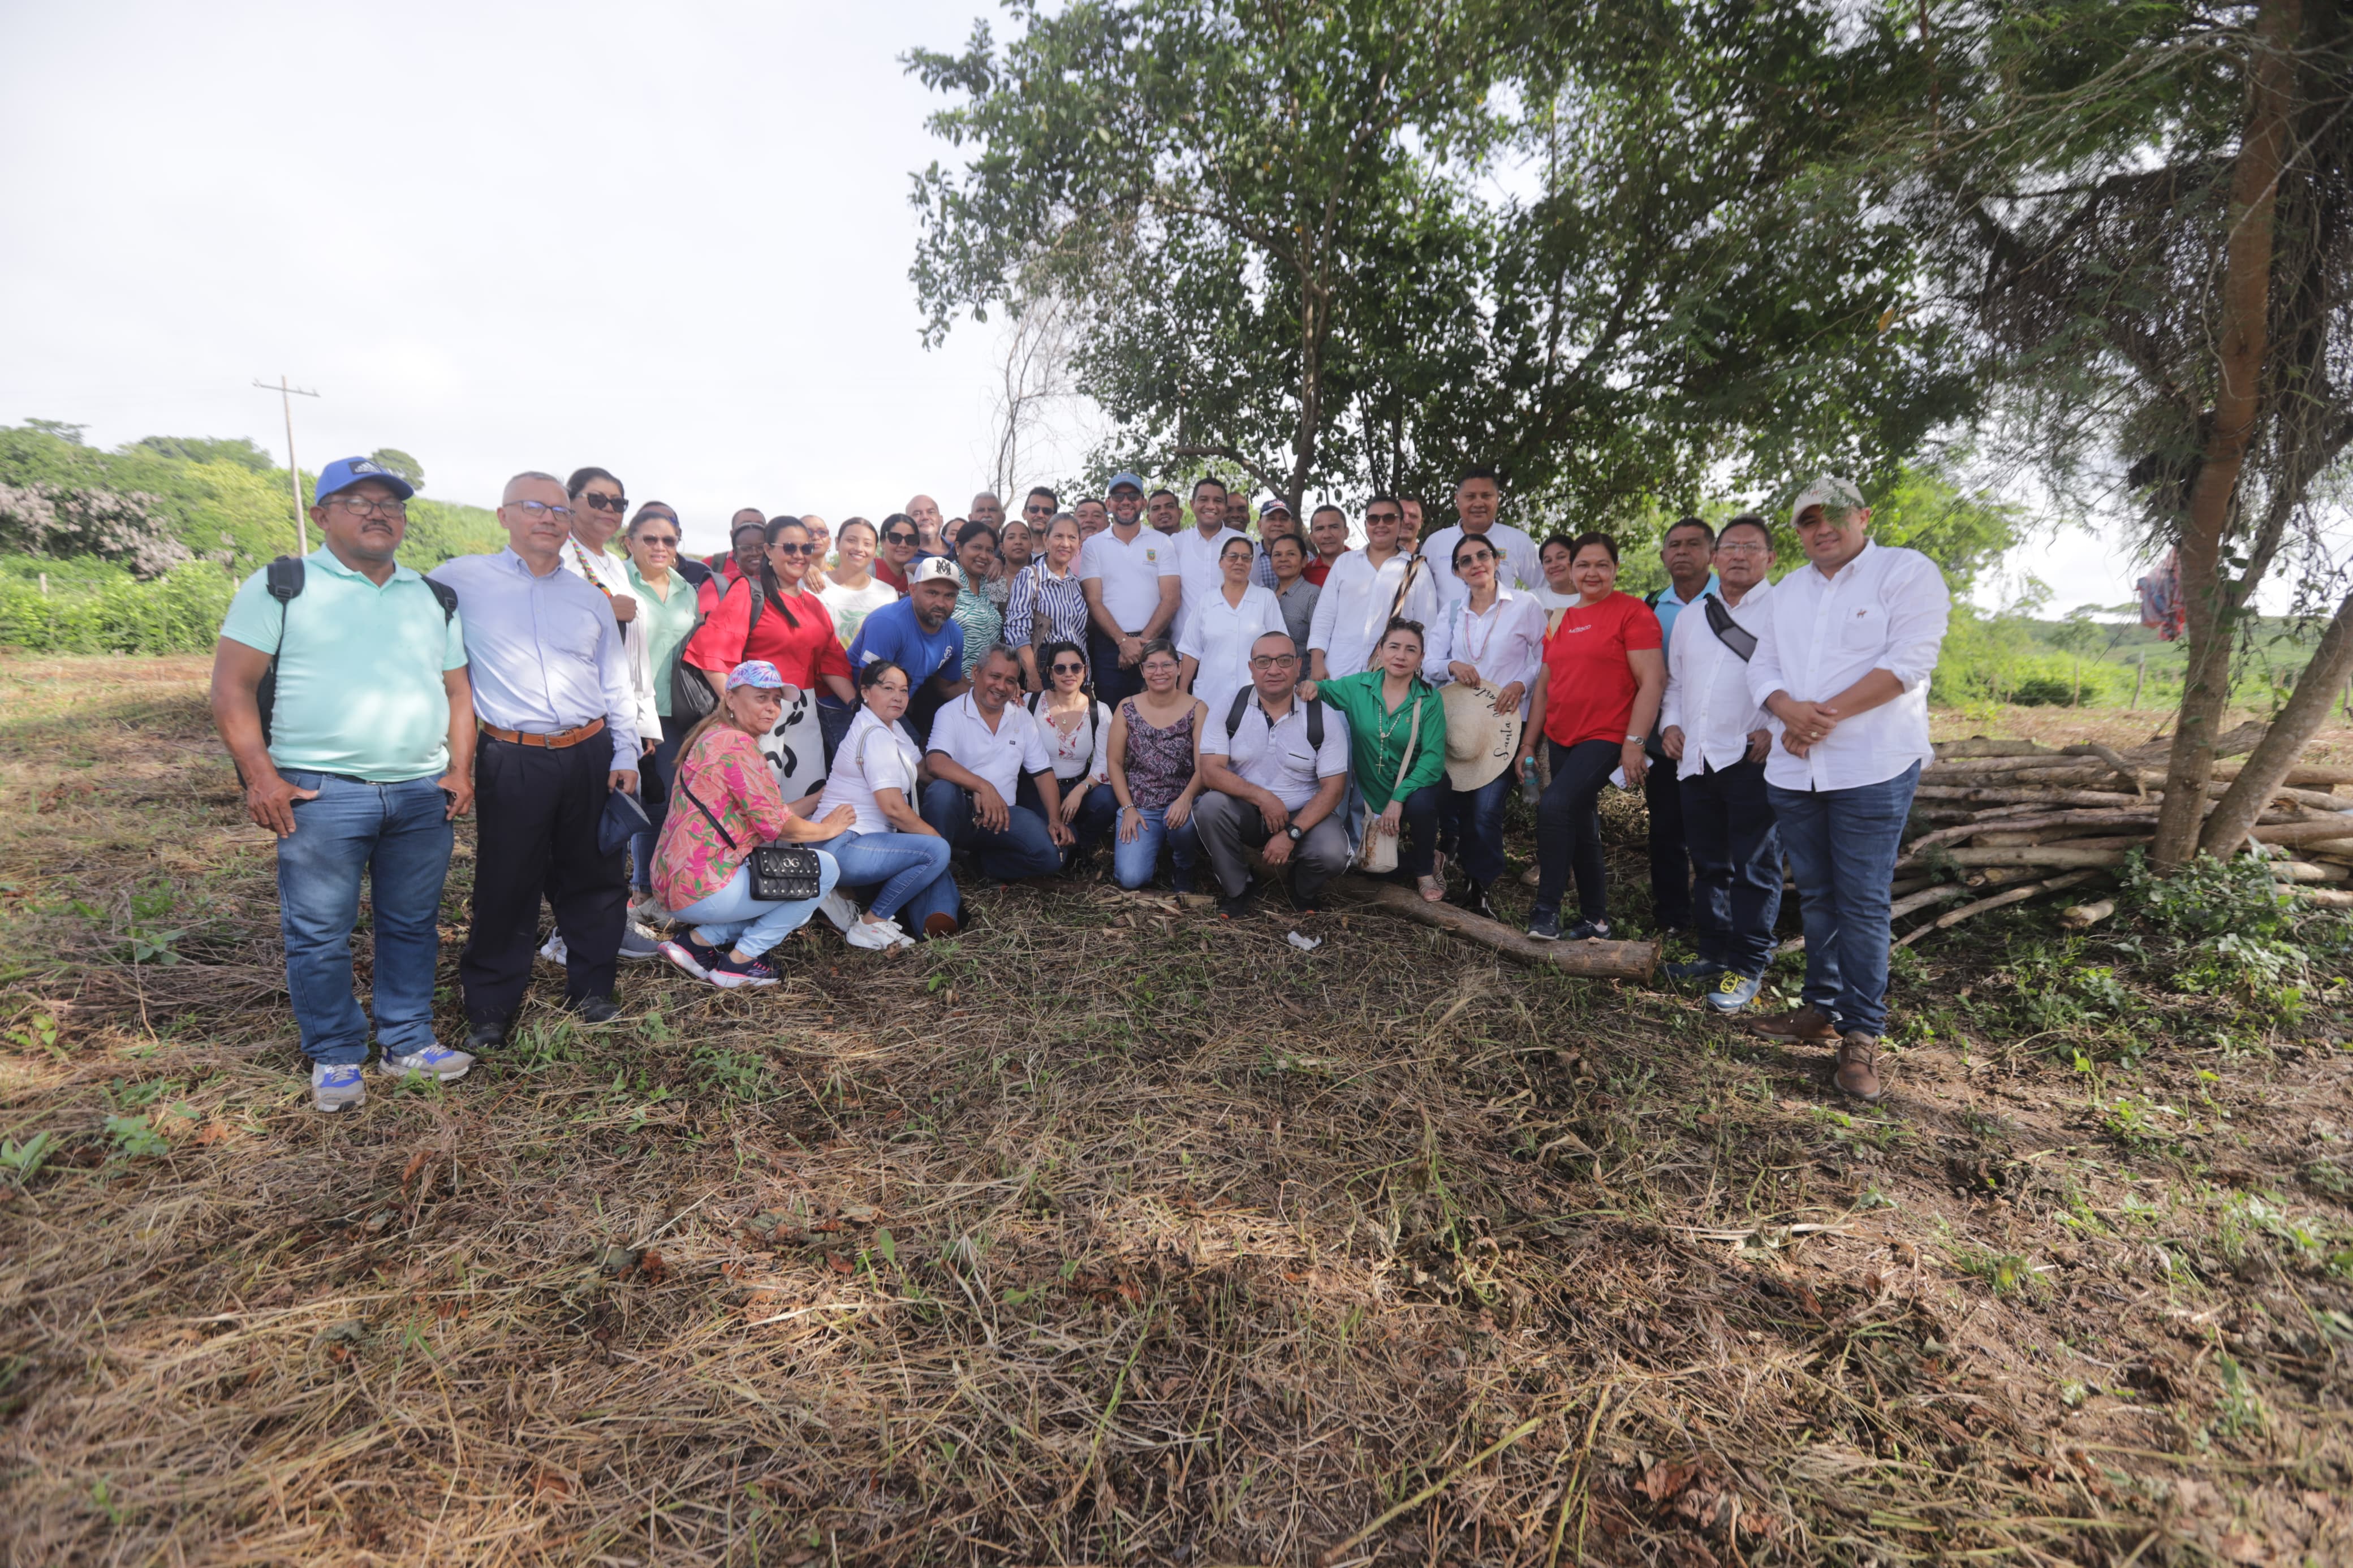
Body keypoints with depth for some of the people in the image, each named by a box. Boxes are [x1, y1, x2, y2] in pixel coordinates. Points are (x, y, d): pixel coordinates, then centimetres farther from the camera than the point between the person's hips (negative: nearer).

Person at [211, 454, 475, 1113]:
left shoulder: (434, 599, 15)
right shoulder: (283, 588, 1)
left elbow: (457, 689, 17)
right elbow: (232, 687, -3)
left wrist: (460, 769, 5)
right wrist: (260, 776, -12)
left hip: (423, 795, 4)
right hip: (320, 794, -3)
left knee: (412, 927, 11)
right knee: (320, 935, 3)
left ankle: (409, 1041, 24)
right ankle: (335, 1057, 18)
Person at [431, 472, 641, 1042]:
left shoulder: (589, 598, 12)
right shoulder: (462, 580, 2)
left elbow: (616, 686, 14)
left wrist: (625, 755, 6)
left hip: (591, 756, 3)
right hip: (512, 761, -3)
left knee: (592, 878, 10)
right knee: (506, 886, 2)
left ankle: (591, 988, 25)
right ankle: (491, 1006, 17)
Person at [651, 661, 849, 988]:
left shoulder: (713, 737, 18)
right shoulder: (737, 743, -14)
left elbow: (761, 815, 19)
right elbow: (775, 824, -15)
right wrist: (827, 829, 2)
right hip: (701, 888, -10)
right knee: (825, 869, -7)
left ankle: (699, 941, 11)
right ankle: (740, 963, -1)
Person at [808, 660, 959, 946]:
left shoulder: (892, 727, 16)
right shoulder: (875, 735, -16)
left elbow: (925, 770, 17)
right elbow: (893, 808, -21)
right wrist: (937, 836, -9)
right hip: (842, 847, -11)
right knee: (936, 851, -22)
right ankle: (869, 925, -12)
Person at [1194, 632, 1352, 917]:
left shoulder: (1324, 718, -6)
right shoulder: (1229, 709, -5)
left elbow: (1333, 787, -8)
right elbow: (1210, 771, -12)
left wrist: (1291, 834, -20)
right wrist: (1261, 797, -24)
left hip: (1303, 815, -1)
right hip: (1244, 813, 1)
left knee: (1333, 855, -29)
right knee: (1210, 805, -30)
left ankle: (1304, 893, 10)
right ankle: (1235, 890, -5)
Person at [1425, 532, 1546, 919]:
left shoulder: (1525, 604, 1)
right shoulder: (1453, 610, 13)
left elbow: (1544, 658, 2)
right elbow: (1429, 661, 8)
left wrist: (1520, 684, -14)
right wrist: (1452, 666, -13)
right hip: (1455, 718, 4)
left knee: (1486, 807, -10)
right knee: (1452, 798, 1)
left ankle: (1479, 888, 6)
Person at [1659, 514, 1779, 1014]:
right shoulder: (1690, 617, 18)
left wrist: (1776, 729, -18)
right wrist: (1670, 724, 9)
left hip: (1752, 758, -6)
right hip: (1695, 759, 6)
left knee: (1754, 868, -1)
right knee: (1708, 864, 14)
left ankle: (1747, 968, 8)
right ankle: (1713, 953, 25)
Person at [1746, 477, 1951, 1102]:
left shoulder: (1908, 571, -2)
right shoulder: (1788, 590, 17)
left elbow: (1910, 662, -13)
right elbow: (1762, 667, 10)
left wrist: (1826, 713, -17)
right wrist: (1789, 709, -11)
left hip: (1871, 768, -6)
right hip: (1793, 769, 6)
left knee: (1861, 902, -4)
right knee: (1816, 896, 13)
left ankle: (1862, 1032, 5)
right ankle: (1822, 1007, 24)